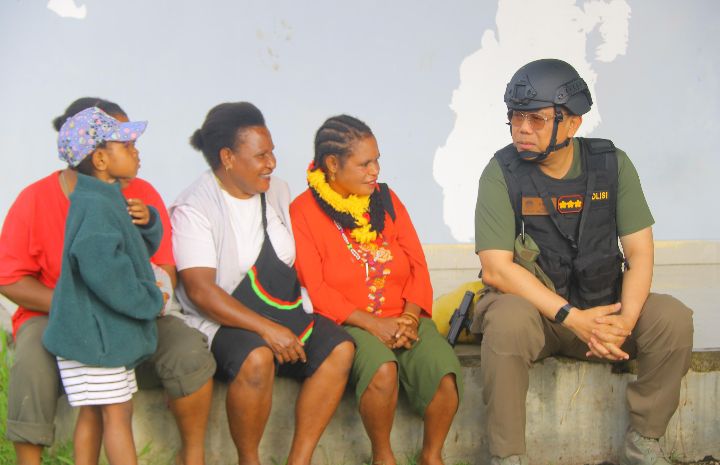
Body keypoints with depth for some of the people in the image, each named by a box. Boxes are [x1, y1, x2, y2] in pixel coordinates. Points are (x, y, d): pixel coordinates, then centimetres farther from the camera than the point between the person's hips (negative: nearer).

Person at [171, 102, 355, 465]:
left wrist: (295, 323, 2)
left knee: (340, 349, -18)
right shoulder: (194, 209, -10)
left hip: (286, 315, 7)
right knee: (257, 357, -36)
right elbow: (199, 290, -19)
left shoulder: (278, 193, 11)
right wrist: (267, 329, -26)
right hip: (225, 322, -6)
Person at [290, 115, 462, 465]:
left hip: (404, 317, 4)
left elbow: (417, 264, 9)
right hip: (349, 323, -4)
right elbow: (314, 288, -9)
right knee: (382, 371, -35)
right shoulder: (303, 211, -1)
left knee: (445, 370, -25)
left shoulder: (386, 199, 13)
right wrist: (373, 324, -17)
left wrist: (409, 317, -9)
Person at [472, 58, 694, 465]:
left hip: (602, 306, 3)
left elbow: (640, 252, -3)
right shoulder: (503, 172, -11)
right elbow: (497, 268, -18)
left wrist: (627, 318, -22)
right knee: (507, 321, -36)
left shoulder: (611, 164, -3)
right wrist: (573, 319, -25)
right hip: (535, 309, -3)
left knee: (673, 320, -22)